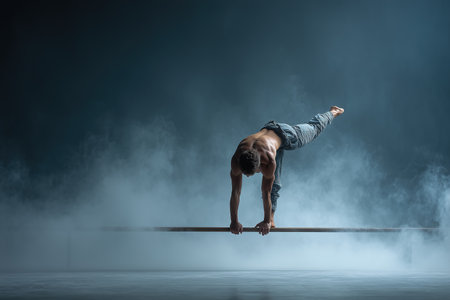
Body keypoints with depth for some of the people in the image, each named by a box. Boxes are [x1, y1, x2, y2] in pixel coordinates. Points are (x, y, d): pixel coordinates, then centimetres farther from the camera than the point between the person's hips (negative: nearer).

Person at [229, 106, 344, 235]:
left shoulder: (268, 160, -47)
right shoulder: (236, 160, -37)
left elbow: (266, 192, -38)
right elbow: (235, 192, -30)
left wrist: (266, 221, -31)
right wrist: (234, 222, -27)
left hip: (286, 134, -3)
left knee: (314, 127, 26)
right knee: (273, 183, -3)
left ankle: (333, 112, 55)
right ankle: (271, 218, 8)